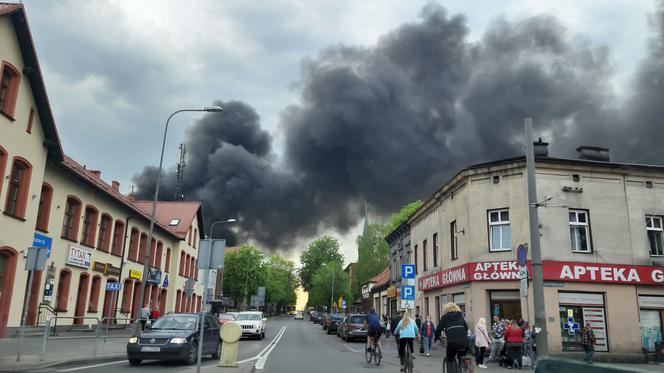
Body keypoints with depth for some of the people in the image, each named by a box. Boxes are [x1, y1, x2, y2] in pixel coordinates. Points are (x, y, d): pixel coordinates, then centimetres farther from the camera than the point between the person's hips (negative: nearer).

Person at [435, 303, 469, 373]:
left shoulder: (445, 317, 14)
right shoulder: (460, 316, 22)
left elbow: (439, 329, 11)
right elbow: (466, 327, 25)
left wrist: (437, 338, 28)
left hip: (452, 342, -3)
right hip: (464, 341, 3)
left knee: (449, 360, 16)